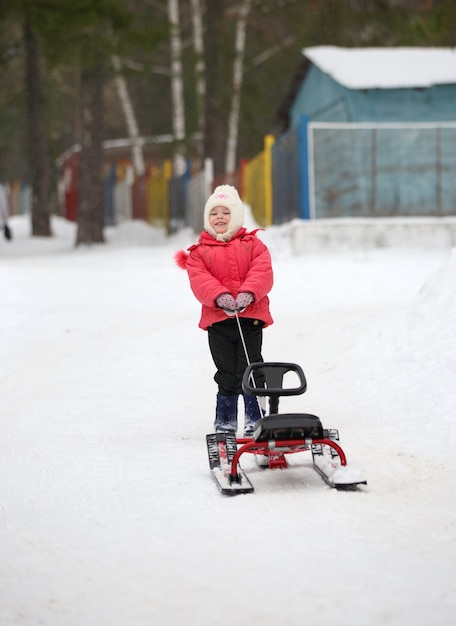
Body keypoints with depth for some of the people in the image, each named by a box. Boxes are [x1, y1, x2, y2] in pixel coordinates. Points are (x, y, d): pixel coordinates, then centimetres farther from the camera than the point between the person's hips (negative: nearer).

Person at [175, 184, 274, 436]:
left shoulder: (252, 244, 9)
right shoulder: (199, 252, 9)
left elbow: (262, 272, -4)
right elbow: (199, 279, -5)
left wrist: (247, 293, -22)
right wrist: (220, 296, -23)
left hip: (250, 316, -1)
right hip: (217, 320, 1)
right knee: (227, 372, 6)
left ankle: (255, 420, 7)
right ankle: (225, 421, 18)